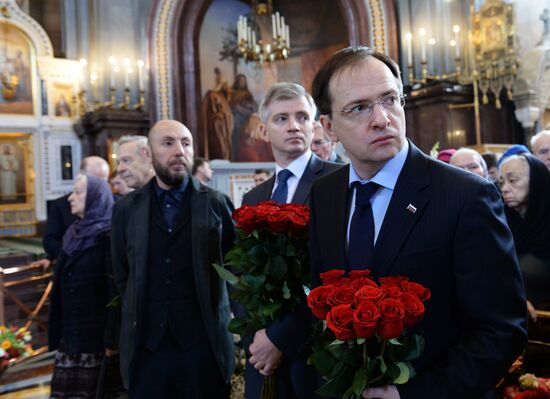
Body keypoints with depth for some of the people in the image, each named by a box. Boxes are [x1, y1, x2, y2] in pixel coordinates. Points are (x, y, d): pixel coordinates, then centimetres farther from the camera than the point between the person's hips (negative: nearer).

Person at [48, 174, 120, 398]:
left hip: (96, 333, -7)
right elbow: (64, 285, 15)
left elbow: (115, 290, -16)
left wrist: (112, 338, -18)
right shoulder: (74, 233, 11)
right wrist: (59, 332, 16)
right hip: (70, 332, 7)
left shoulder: (107, 236, -12)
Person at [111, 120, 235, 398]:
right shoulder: (126, 209, 4)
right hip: (145, 344, 2)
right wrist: (141, 314, 8)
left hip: (204, 342, -1)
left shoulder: (215, 203, -1)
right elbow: (122, 275, 11)